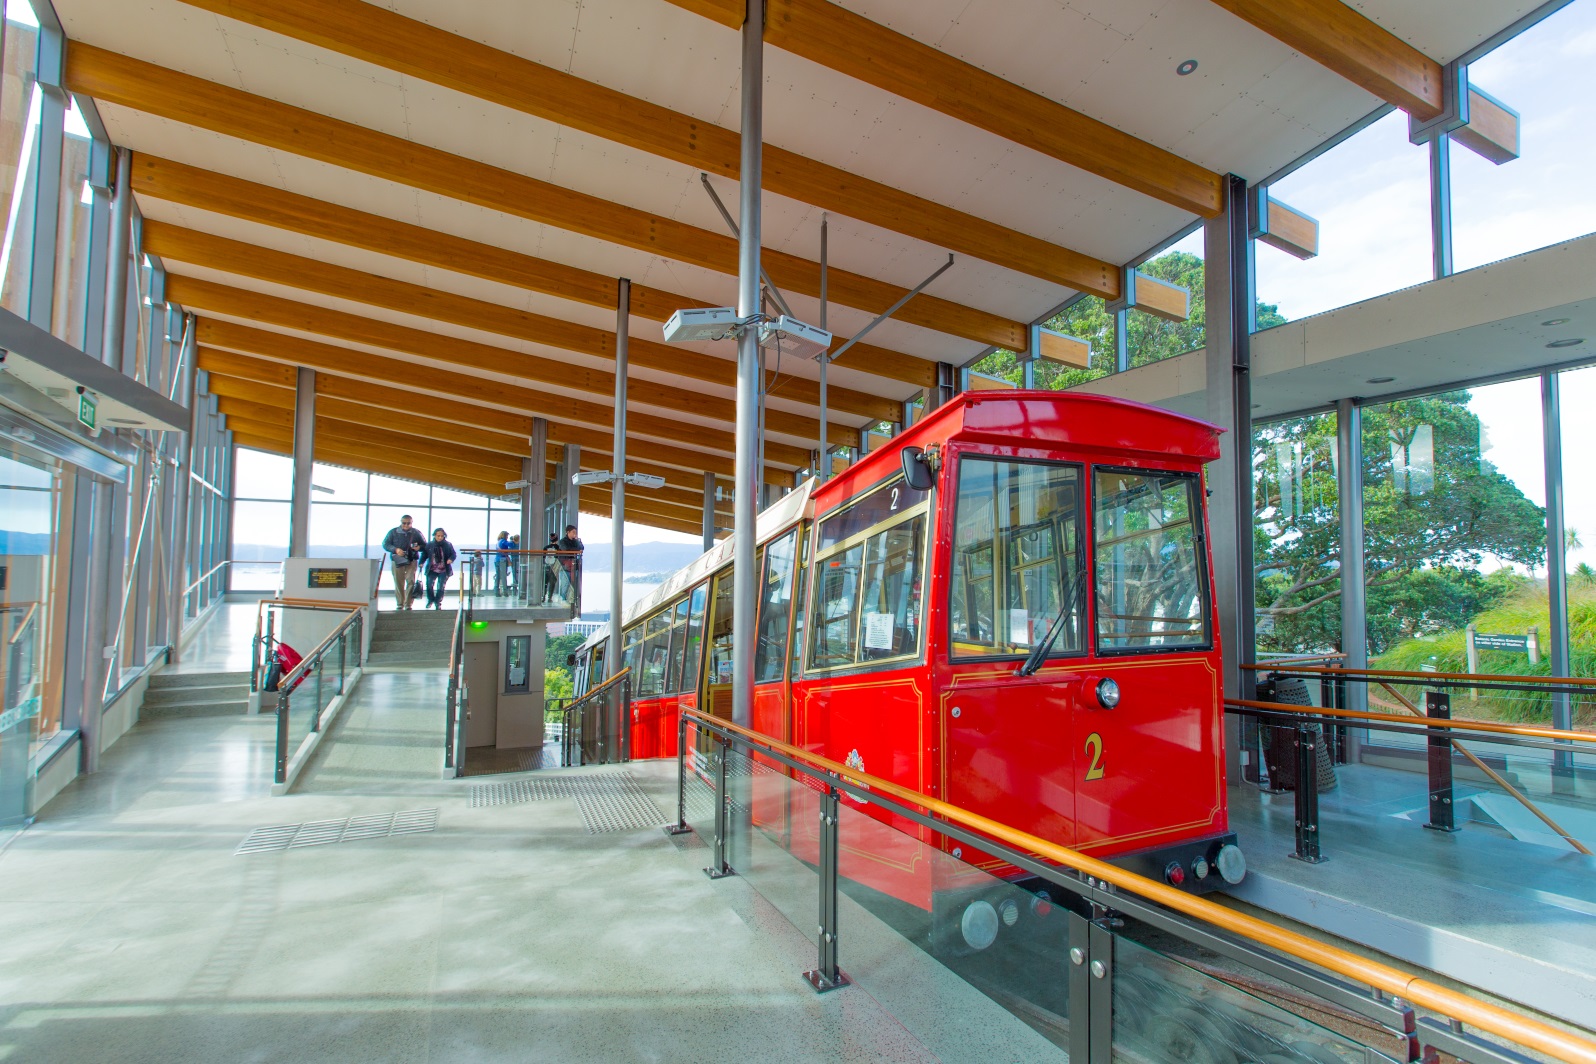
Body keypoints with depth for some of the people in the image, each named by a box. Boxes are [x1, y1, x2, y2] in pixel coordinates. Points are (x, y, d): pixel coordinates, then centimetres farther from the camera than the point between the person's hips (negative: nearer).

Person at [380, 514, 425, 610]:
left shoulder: (416, 533, 5)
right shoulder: (393, 532, 4)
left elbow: (425, 545, 12)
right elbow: (385, 544, 3)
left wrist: (419, 547, -12)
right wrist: (395, 550, -15)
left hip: (411, 561, -1)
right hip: (397, 561, 1)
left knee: (411, 581, -9)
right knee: (398, 583, 4)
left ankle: (408, 604, -3)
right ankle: (400, 604, 15)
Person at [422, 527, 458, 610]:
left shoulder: (448, 545, -2)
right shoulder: (429, 545, 1)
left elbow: (453, 554, 1)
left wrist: (451, 559, -20)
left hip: (444, 571, -1)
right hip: (432, 570, 1)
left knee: (440, 588, -2)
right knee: (429, 585, -7)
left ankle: (438, 603, 16)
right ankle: (431, 600, 21)